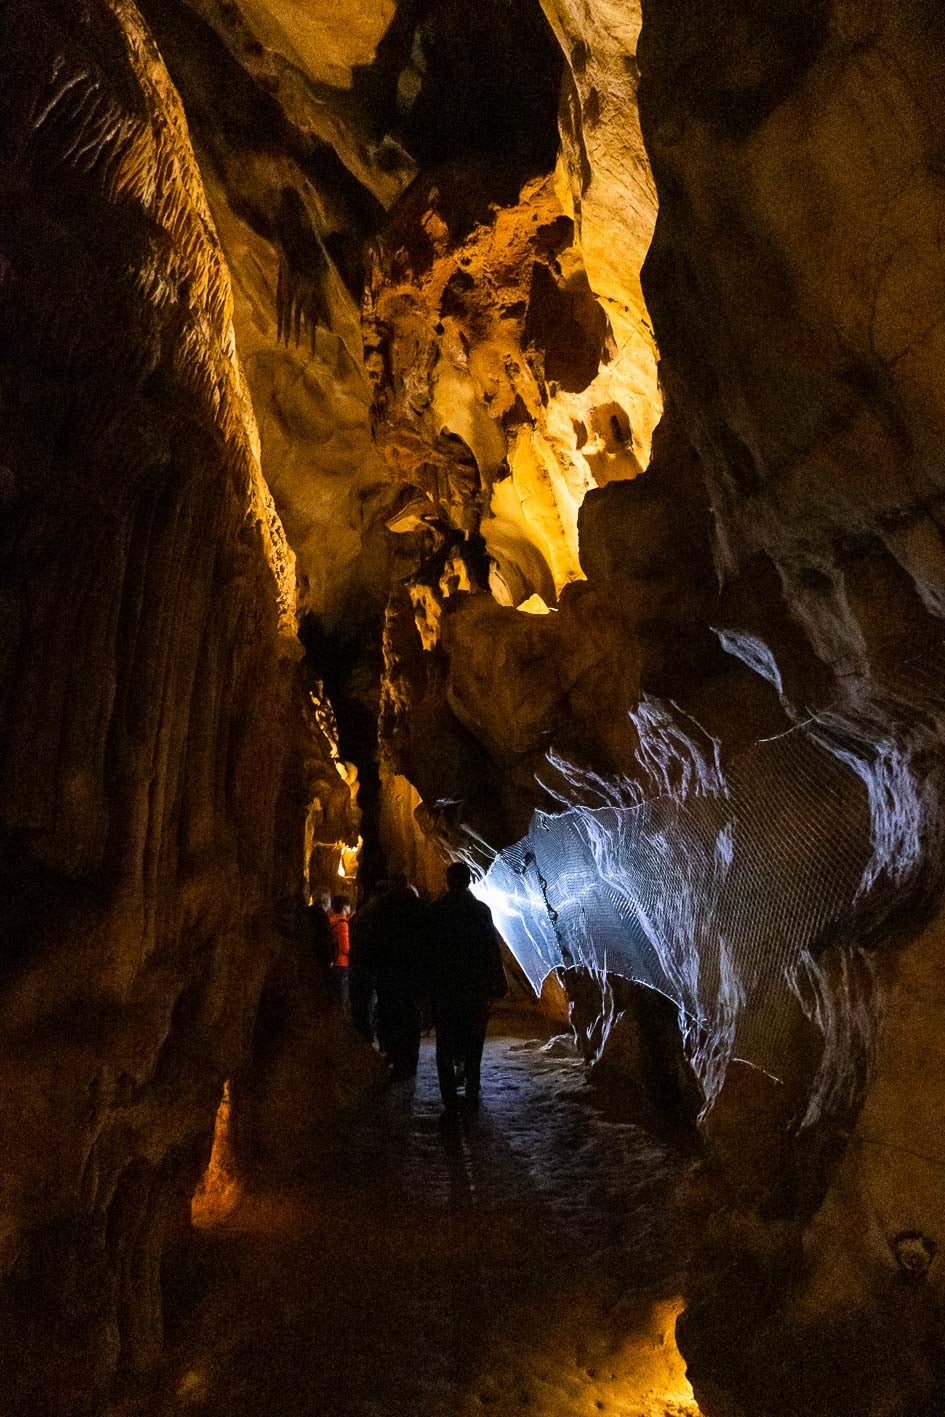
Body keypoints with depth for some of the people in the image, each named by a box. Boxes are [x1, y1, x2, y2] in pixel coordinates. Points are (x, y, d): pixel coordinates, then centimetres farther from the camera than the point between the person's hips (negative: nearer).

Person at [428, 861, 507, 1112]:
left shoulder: (435, 910, -4)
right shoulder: (481, 909, -4)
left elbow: (428, 949, -2)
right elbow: (492, 949, -4)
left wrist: (427, 985, 6)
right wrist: (498, 984, 2)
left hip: (443, 986, 0)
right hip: (476, 987, 1)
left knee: (445, 1043, 6)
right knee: (473, 1041, 14)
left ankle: (450, 1099, 1)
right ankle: (472, 1094, 16)